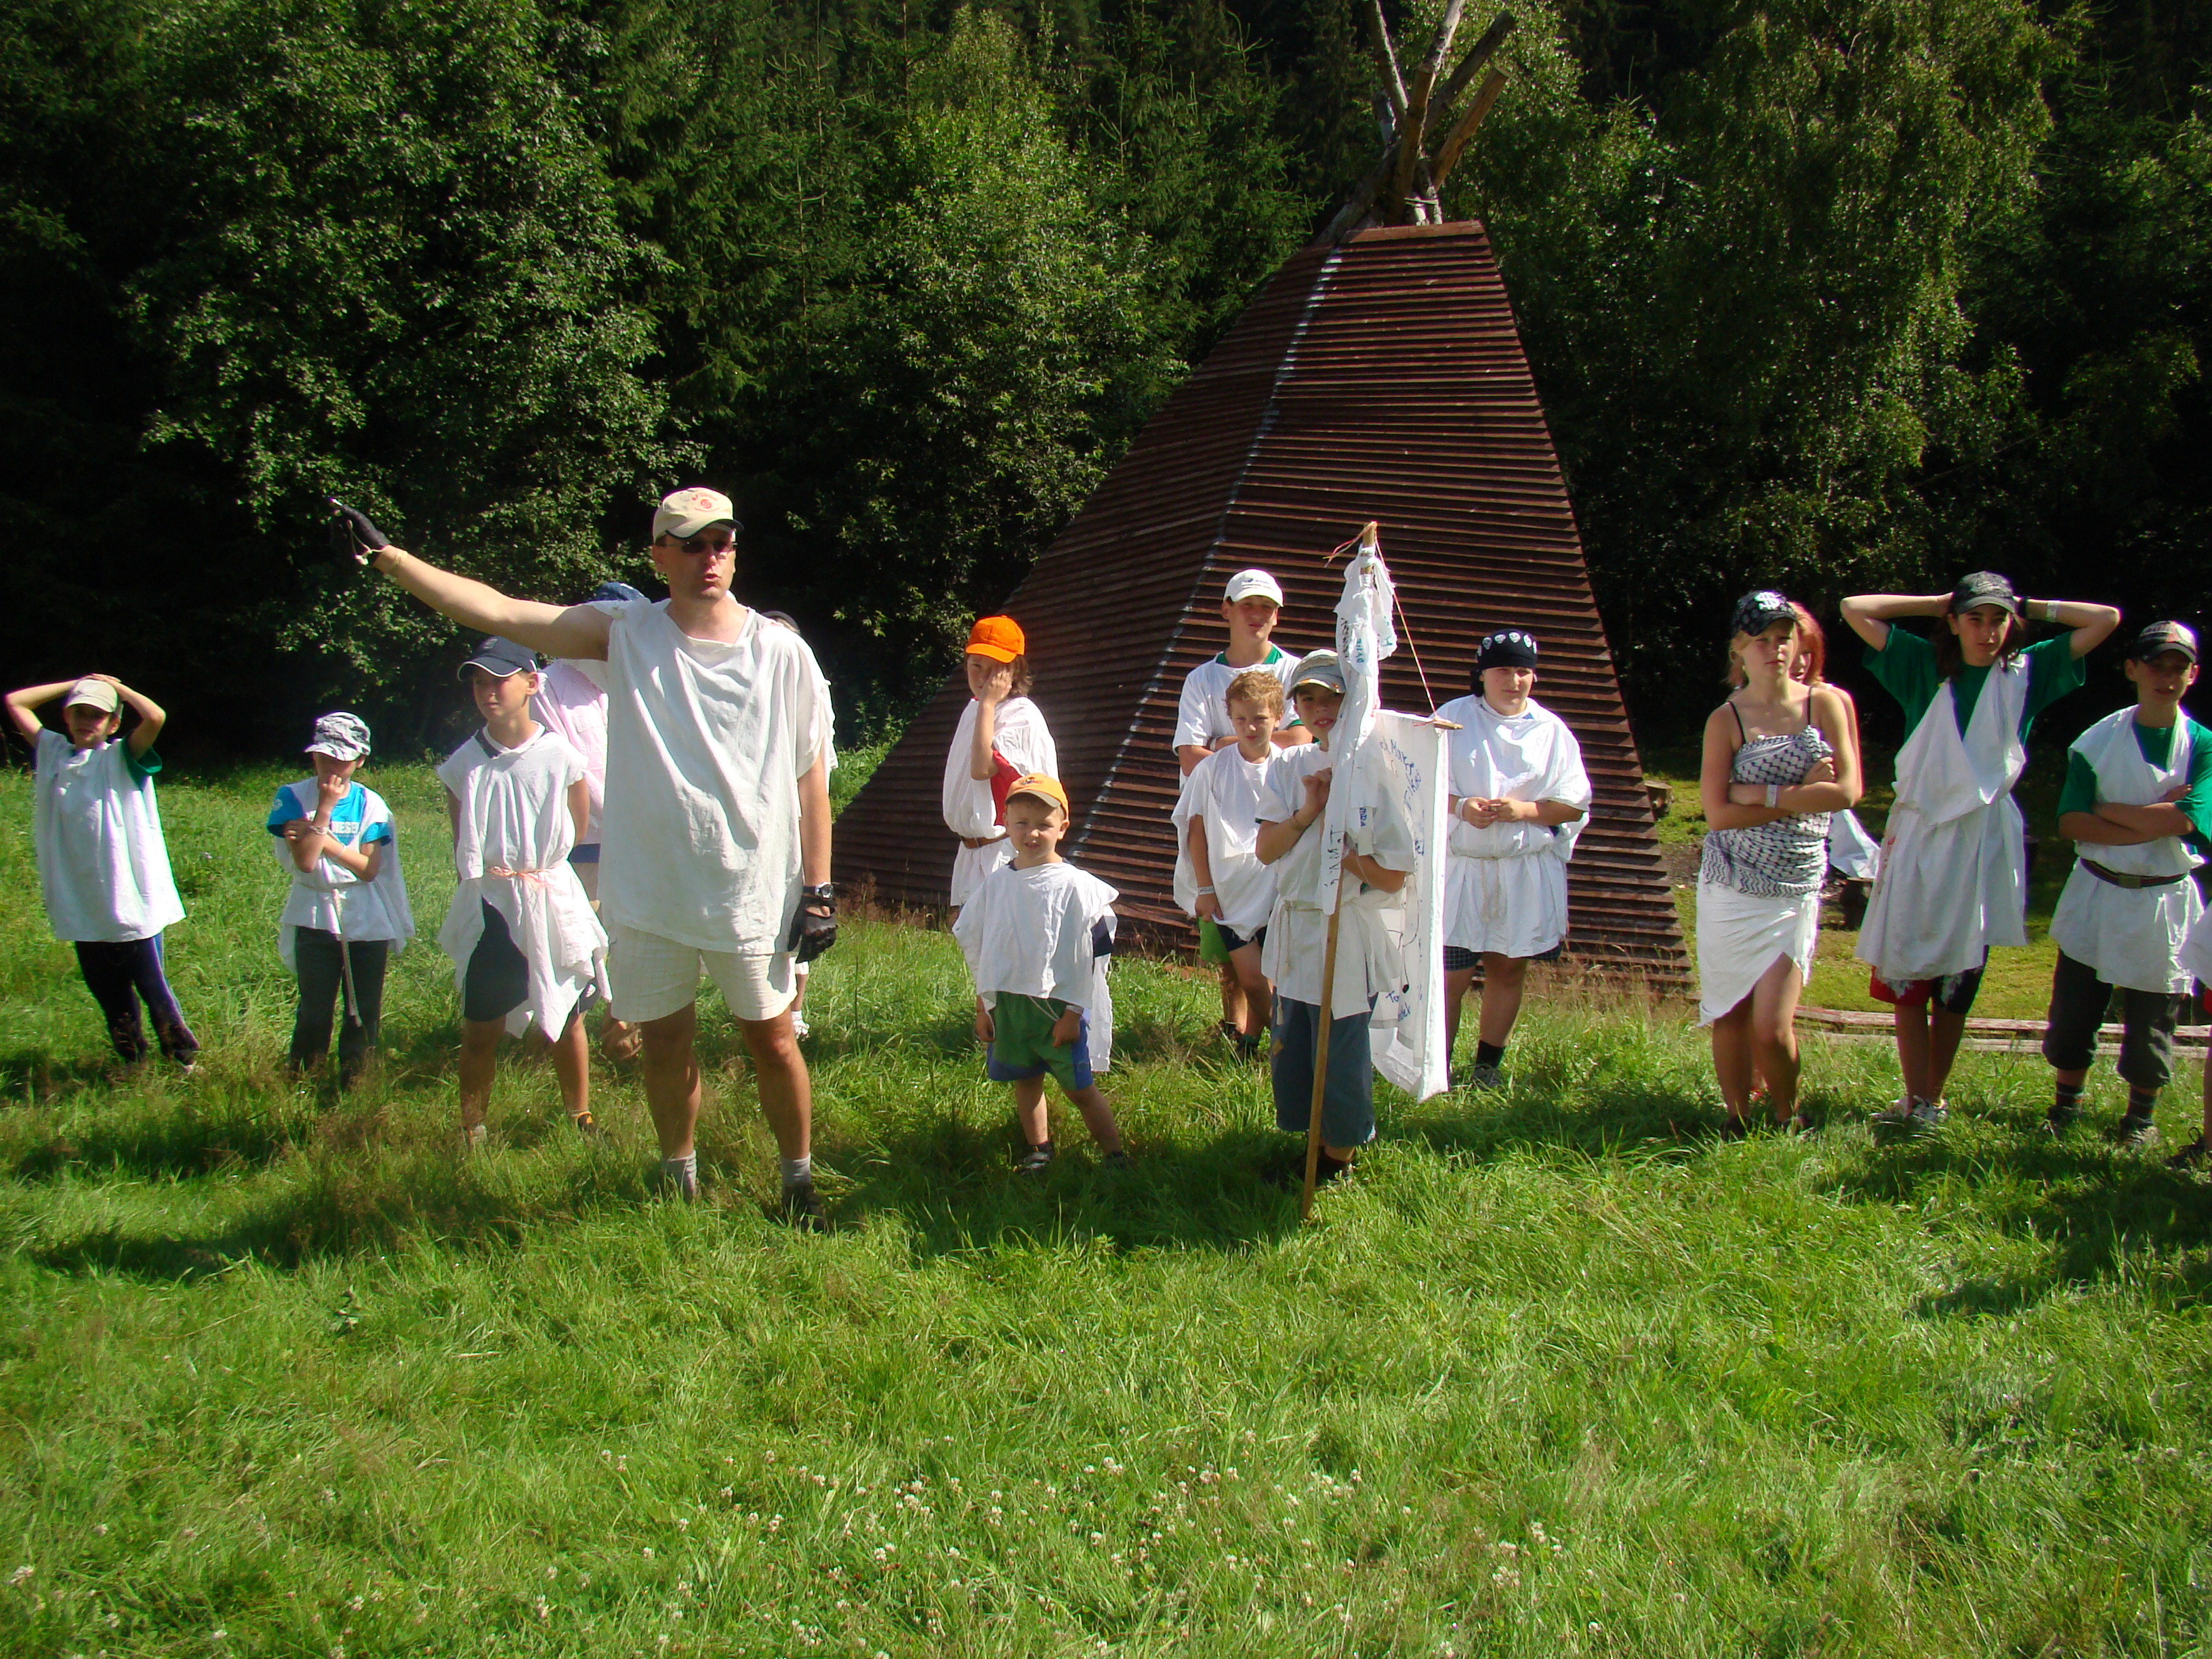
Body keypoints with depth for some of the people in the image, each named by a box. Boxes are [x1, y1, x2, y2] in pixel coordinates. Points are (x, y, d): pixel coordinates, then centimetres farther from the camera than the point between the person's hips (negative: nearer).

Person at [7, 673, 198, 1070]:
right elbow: (15, 702, 13)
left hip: (132, 900, -5)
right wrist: (72, 685, 8)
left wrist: (116, 686, -5)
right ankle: (131, 1067, 26)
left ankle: (186, 1062, 13)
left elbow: (155, 717, -22)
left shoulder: (122, 757, -5)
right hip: (79, 904, 5)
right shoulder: (52, 752, 9)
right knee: (110, 997, 13)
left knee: (153, 989, 0)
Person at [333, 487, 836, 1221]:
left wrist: (819, 891, -3)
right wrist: (386, 555, -15)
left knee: (773, 1041, 8)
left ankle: (799, 1176, 28)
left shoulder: (782, 652, -3)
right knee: (664, 1044, 14)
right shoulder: (626, 633, -2)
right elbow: (500, 612, -8)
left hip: (755, 897, -1)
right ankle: (679, 1180, 34)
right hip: (649, 895, 2)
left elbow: (810, 779, 0)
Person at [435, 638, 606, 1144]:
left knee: (567, 1020, 9)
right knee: (480, 1028, 5)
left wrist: (536, 865, 6)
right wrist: (483, 872, 7)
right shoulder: (463, 764, -3)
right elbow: (460, 842, 11)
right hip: (488, 908, 1)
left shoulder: (560, 756, -8)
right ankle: (472, 1131, 18)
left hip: (555, 903, -1)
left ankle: (581, 1119, 25)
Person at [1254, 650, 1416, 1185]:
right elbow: (1266, 849, -2)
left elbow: (1392, 875, -16)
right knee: (1291, 1048, 16)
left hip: (1350, 934, -6)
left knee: (1341, 1055, 5)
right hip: (1293, 927, 6)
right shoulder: (1288, 766, 5)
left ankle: (1338, 1158, 25)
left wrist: (1331, 839, -14)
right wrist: (1308, 811, -17)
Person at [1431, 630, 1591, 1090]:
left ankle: (1488, 1065, 22)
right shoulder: (1452, 718, 4)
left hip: (1527, 874, 2)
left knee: (1509, 968, 8)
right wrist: (1460, 807, -16)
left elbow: (1575, 805, 3)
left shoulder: (1551, 731, 6)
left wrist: (1524, 810, -14)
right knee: (1452, 974, -5)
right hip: (1461, 866, -2)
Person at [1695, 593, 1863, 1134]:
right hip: (1729, 888, 0)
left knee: (1772, 1027, -6)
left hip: (1795, 891, 0)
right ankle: (1737, 1125, 24)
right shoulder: (1726, 720, -2)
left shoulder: (1827, 703, 2)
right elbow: (1719, 814, -10)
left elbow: (1847, 791, -8)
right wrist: (1802, 793, -11)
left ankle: (1789, 1122, 18)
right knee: (1730, 1020, 6)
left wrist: (1762, 794, -12)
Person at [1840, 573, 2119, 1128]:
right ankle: (1918, 1103, 5)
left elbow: (2107, 618, 5)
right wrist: (1936, 602, 5)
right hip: (1919, 837, 0)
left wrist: (2029, 607, 8)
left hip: (1983, 844, 0)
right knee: (1907, 977, -2)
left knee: (1958, 986, 7)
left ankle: (1930, 1100, 17)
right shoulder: (1924, 666, 4)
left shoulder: (2026, 674, 6)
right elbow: (1855, 609, 1)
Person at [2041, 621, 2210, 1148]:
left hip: (2163, 901, -1)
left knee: (2152, 1024, 9)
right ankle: (2065, 1106, 26)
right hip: (2096, 893, 1)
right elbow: (2071, 823, -10)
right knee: (2073, 1011, 7)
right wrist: (2152, 821, -18)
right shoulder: (2098, 741, -2)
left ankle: (2141, 1120, 27)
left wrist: (2110, 812, -13)